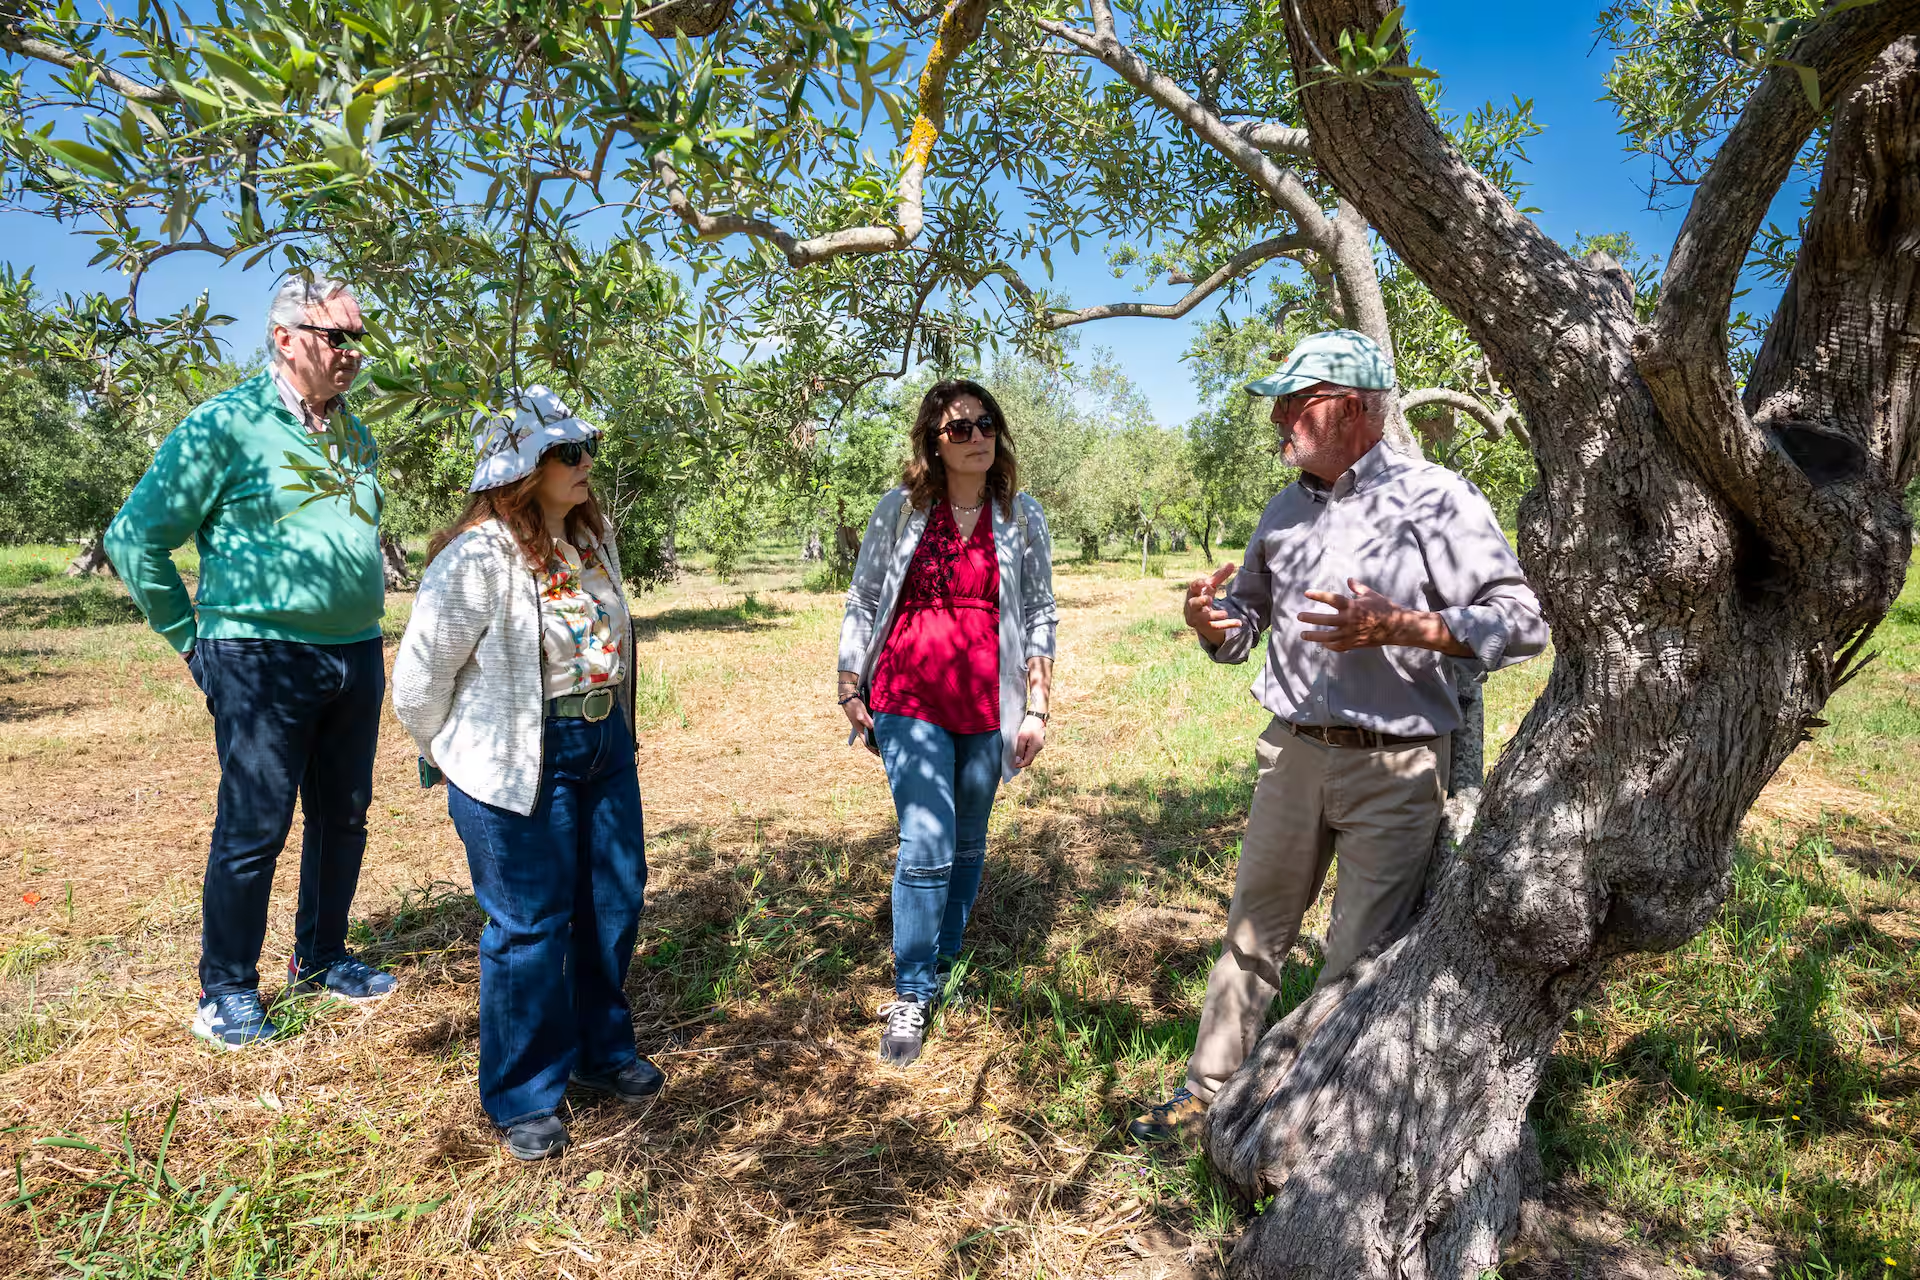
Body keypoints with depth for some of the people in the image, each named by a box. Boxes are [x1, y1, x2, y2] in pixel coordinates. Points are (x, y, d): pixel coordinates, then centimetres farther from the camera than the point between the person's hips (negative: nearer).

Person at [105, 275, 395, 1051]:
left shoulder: (354, 434, 11)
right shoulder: (227, 424, -8)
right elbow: (134, 537, -4)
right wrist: (192, 636, -1)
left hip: (356, 656, 6)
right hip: (262, 658, -6)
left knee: (343, 818, 13)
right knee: (253, 829, 1)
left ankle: (320, 959, 30)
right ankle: (226, 990, 17)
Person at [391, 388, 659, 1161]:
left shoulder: (593, 538, 5)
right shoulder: (478, 557, -19)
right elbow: (419, 678, -13)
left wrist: (614, 729, 17)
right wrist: (460, 758, 1)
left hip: (604, 748, 7)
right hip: (519, 765, -7)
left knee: (615, 904, 16)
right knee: (530, 924, 4)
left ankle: (601, 1050, 39)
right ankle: (522, 1097, 25)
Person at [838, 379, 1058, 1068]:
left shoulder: (1022, 517, 5)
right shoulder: (898, 510, 1)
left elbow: (1040, 615, 6)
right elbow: (862, 602, 6)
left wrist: (1037, 706, 1)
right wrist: (850, 690, 4)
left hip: (986, 705, 2)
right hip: (909, 699, -2)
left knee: (967, 846, 12)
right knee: (927, 846, -8)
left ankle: (942, 967, 32)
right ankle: (910, 996, 7)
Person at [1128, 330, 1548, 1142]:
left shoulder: (1434, 497, -9)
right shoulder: (1286, 510, 10)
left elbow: (1523, 622, -13)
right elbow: (1249, 611, 21)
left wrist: (1401, 628, -26)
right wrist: (1211, 621, -3)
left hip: (1394, 765, -5)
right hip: (1294, 750, 6)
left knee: (1360, 960, 5)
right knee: (1253, 931, 14)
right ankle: (1208, 1090, 30)